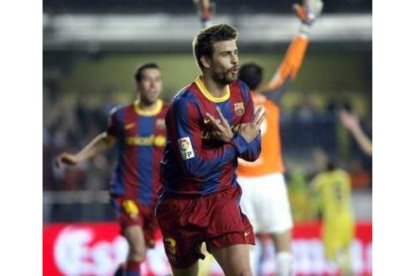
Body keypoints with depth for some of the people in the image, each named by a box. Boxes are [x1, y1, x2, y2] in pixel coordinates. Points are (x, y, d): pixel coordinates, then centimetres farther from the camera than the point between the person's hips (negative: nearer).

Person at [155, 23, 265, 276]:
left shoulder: (241, 92, 0)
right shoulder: (185, 104, -20)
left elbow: (253, 151, 0)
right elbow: (194, 165, -24)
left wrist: (230, 139, -21)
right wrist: (239, 142, -17)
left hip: (223, 198, 3)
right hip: (183, 205, -3)